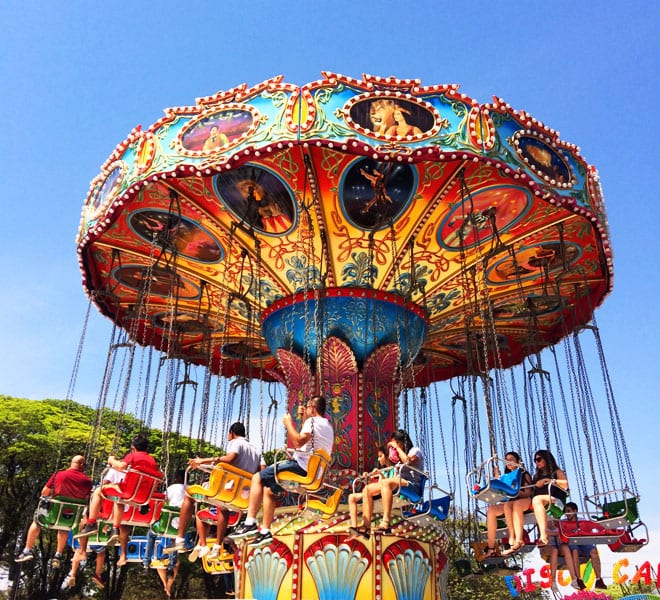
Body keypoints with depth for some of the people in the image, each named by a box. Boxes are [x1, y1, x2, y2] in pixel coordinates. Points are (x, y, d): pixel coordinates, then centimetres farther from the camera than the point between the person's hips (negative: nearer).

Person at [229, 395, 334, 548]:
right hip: (314, 471, 10)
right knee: (269, 490, 16)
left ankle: (250, 523, -11)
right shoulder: (328, 426, 22)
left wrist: (288, 423, -9)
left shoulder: (313, 421, -8)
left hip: (301, 466, -10)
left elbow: (299, 441, -22)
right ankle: (265, 532, 11)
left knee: (258, 478, -5)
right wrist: (304, 420, 24)